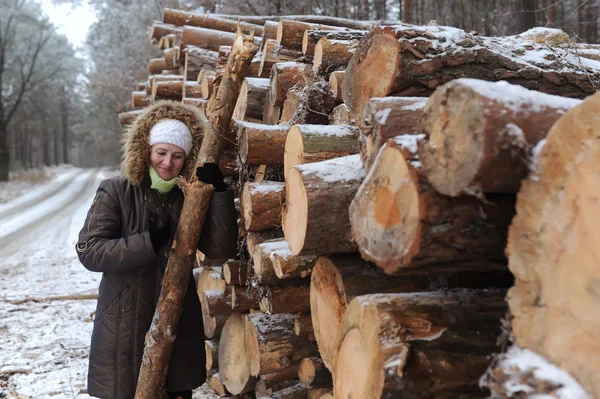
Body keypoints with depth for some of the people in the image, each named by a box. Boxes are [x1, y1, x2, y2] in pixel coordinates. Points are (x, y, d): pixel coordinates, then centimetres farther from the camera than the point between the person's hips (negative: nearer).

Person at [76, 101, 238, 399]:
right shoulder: (115, 192, -5)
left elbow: (221, 249, -10)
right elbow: (89, 251, -12)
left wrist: (219, 192, -19)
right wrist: (149, 242, -21)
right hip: (125, 326, -2)